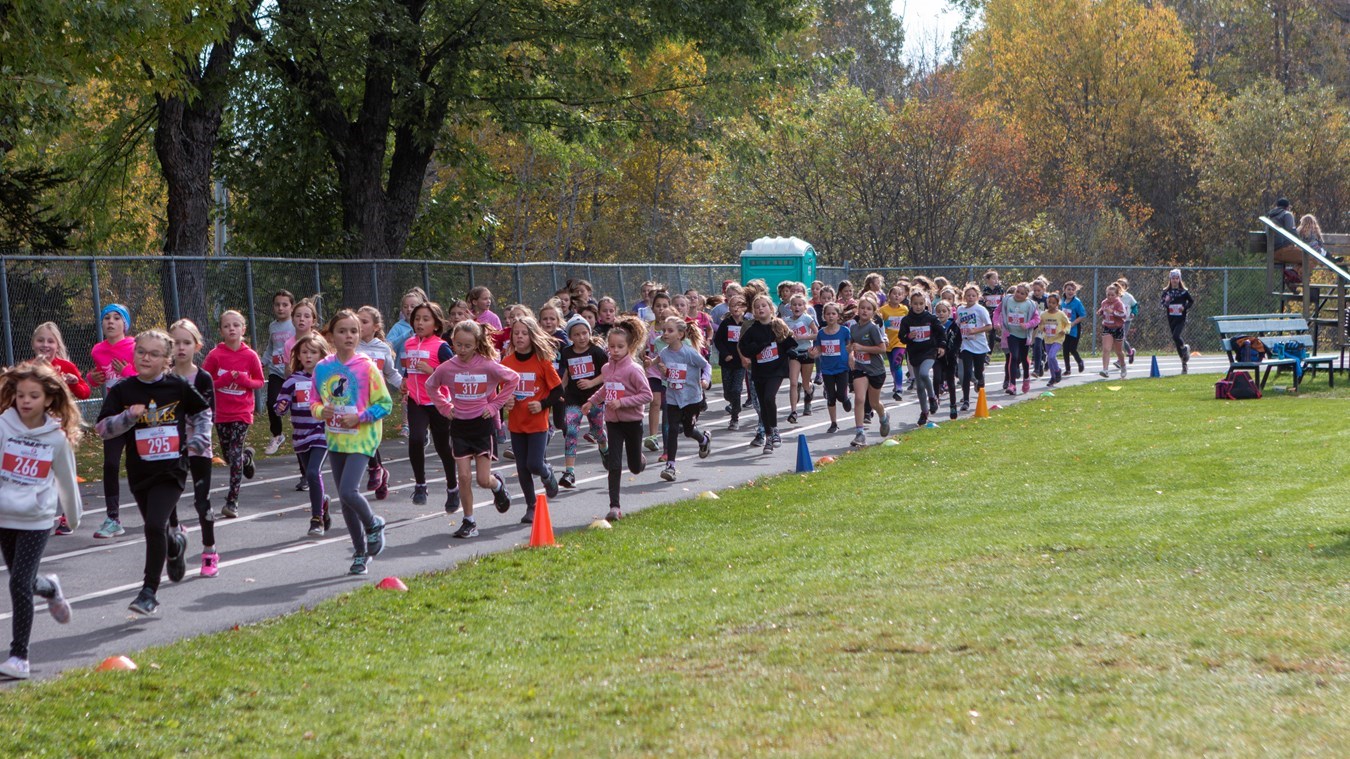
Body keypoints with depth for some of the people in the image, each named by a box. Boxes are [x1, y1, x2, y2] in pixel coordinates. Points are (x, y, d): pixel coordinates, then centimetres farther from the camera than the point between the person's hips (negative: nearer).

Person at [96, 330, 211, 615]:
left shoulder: (177, 387, -3)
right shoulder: (122, 391, -2)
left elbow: (203, 412, 15)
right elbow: (102, 428, -8)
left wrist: (199, 439, 4)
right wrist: (129, 416, -22)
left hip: (171, 470, -3)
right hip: (139, 472, 3)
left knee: (155, 526, -19)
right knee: (156, 530, 16)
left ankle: (149, 591, -11)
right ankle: (176, 546, 53)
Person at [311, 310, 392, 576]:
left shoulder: (366, 367, -10)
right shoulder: (322, 368, 2)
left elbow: (385, 404, -6)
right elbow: (314, 402, 11)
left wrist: (359, 417, -17)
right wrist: (321, 411, -11)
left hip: (361, 438, -5)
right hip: (335, 438, 5)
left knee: (348, 491, -20)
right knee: (345, 498, 10)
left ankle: (373, 524, 10)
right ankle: (360, 551, 24)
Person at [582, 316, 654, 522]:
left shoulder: (634, 369, -16)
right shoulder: (606, 368, 3)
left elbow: (647, 395, -18)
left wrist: (622, 402, -24)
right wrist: (592, 401, 14)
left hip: (632, 422, -4)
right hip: (613, 422, 4)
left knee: (635, 467, 11)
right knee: (614, 465, -6)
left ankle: (641, 459, 49)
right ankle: (615, 507, -4)